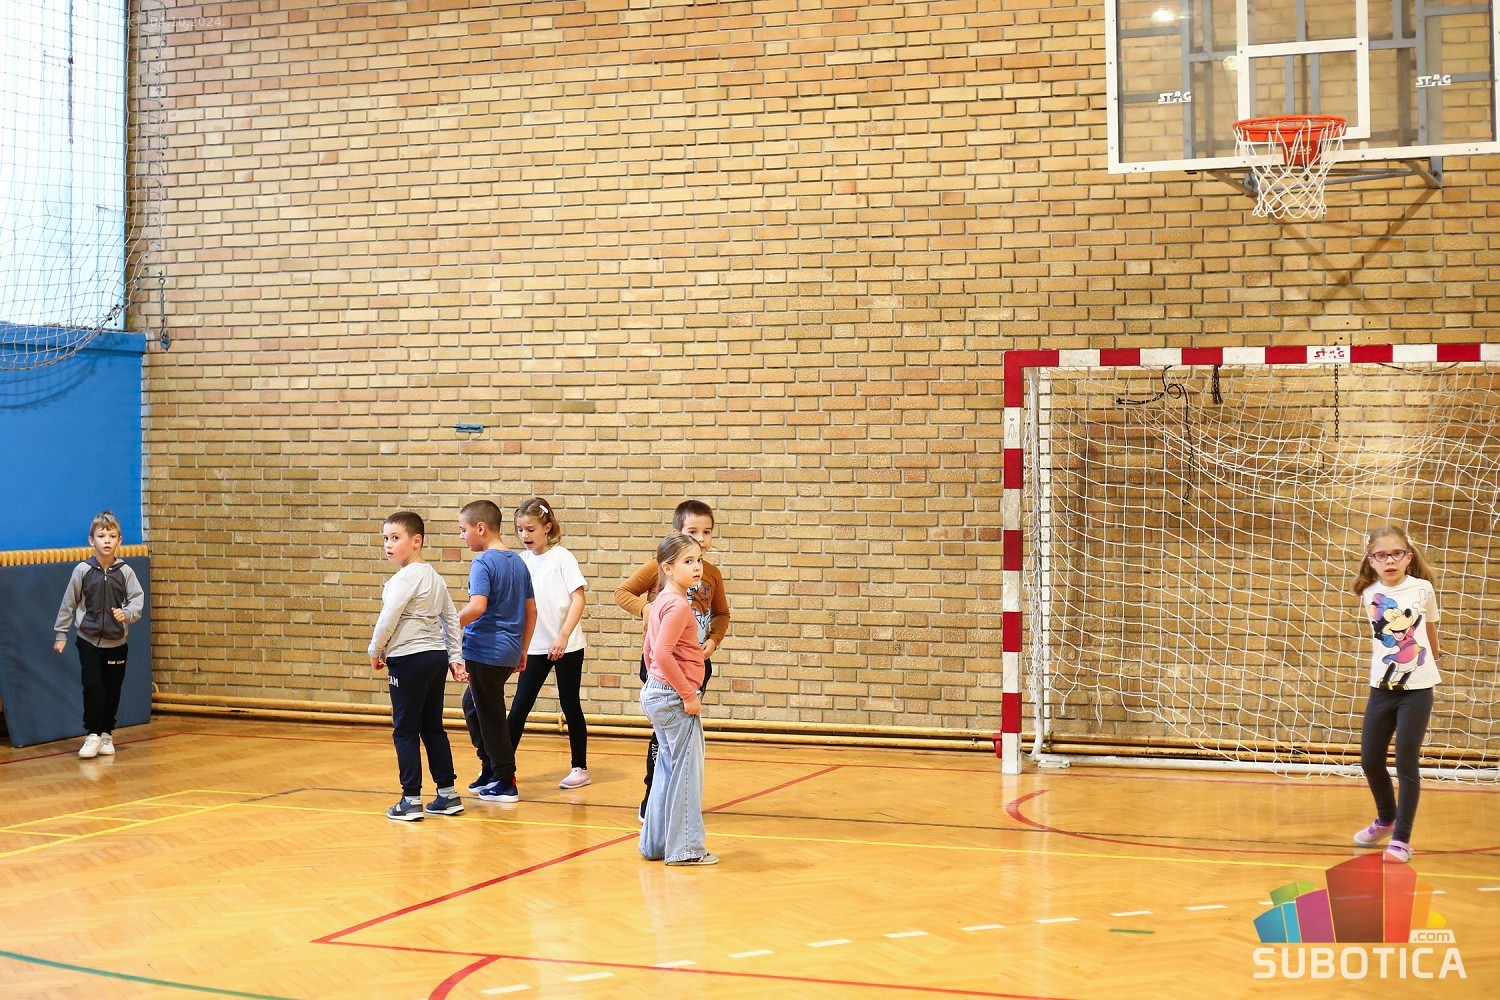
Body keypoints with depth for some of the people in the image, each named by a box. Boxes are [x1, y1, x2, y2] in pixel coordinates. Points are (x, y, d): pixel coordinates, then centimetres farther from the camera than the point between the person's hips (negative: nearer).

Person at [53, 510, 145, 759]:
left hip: (117, 643, 1)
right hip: (89, 640, -1)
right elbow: (68, 603, 1)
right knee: (93, 688, -7)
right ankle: (92, 735, 5)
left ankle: (107, 734, 23)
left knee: (112, 691, 8)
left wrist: (127, 613, -24)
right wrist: (61, 634, 3)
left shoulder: (125, 572, -6)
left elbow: (138, 599, -3)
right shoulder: (82, 571, -6)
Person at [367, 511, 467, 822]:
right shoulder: (434, 577, 14)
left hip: (409, 660, -9)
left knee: (405, 730, -2)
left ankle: (411, 799, -1)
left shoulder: (406, 578, -14)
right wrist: (455, 657, 20)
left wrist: (376, 651, -1)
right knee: (433, 728, 14)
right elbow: (451, 618, 18)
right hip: (436, 657, 9)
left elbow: (388, 618, -17)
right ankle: (448, 794, 16)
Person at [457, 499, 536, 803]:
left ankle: (505, 782, 7)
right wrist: (522, 650, 21)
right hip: (509, 651, 8)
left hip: (485, 650, -8)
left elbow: (477, 607, -27)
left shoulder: (483, 563, -14)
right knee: (473, 705, 23)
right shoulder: (519, 563, 10)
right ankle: (490, 768, 26)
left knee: (490, 716, 2)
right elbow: (531, 611, 13)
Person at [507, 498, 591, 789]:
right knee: (520, 705, 0)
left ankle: (580, 768, 15)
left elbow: (578, 598, -11)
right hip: (534, 646, 4)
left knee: (570, 704, 5)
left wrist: (563, 636, -20)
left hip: (567, 646, -4)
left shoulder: (561, 557, -8)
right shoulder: (521, 561, 5)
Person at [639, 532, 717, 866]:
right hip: (676, 699, -10)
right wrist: (688, 694, -20)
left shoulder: (662, 602, 12)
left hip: (656, 692, 10)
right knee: (687, 771, -2)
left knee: (668, 770, 16)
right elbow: (662, 653, -27)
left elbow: (649, 649, 20)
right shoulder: (679, 605, -18)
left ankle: (655, 844, 23)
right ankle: (685, 848, 5)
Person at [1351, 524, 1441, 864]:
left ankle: (1401, 837, 6)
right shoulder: (1369, 595, -1)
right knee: (1370, 760, 9)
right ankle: (1386, 819, 35)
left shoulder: (1423, 589, -7)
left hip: (1417, 688, -3)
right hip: (1382, 687, 3)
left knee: (1406, 763, -4)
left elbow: (1430, 633, 9)